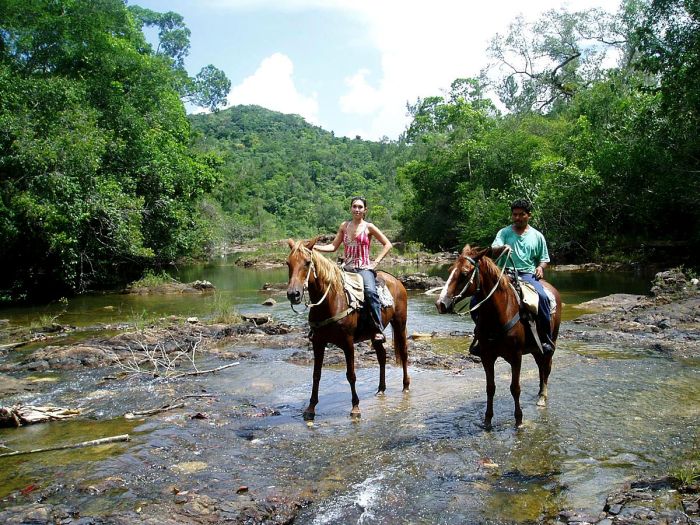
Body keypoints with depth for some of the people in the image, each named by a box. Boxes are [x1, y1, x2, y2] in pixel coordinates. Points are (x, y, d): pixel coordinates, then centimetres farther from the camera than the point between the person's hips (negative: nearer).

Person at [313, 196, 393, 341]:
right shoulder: (344, 226, 12)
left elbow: (387, 244, 5)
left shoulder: (369, 227, 2)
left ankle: (379, 330, -29)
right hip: (347, 268, 5)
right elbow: (333, 246, 11)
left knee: (370, 291, -32)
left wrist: (376, 262, -3)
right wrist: (315, 247, -3)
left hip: (364, 268, -4)